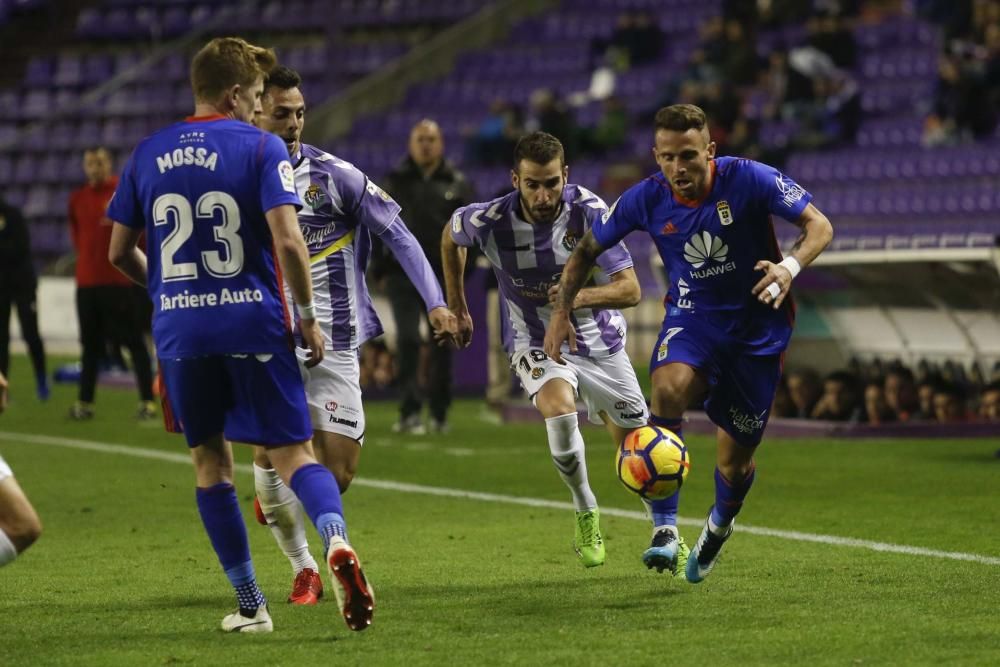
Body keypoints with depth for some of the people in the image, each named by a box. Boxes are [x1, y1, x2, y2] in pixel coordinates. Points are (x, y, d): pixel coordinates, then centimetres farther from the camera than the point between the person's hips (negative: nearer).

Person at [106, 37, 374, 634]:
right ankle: (337, 542, -29)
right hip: (253, 320, -3)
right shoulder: (261, 148, -4)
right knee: (293, 451, 1)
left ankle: (251, 606, 13)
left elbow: (120, 252, 13)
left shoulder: (148, 154, 8)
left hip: (179, 329, 3)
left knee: (210, 460, 14)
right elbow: (287, 239, -14)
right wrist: (308, 316, -3)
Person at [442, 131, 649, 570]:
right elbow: (451, 235, 5)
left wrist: (582, 295, -42)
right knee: (560, 410, -32)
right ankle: (585, 512, -7)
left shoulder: (589, 211, -23)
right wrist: (456, 309, 12)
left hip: (599, 340, 1)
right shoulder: (490, 221, -21)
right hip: (535, 343, -1)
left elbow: (630, 290, -23)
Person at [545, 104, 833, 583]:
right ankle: (665, 530, -31)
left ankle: (718, 527, 42)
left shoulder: (749, 180, -19)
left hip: (757, 323, -1)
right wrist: (561, 312, -5)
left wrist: (790, 266, -34)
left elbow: (818, 225, -15)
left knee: (736, 458, 5)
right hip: (691, 315, 1)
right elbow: (588, 249, 4)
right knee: (668, 387, -34)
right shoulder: (646, 199, -11)